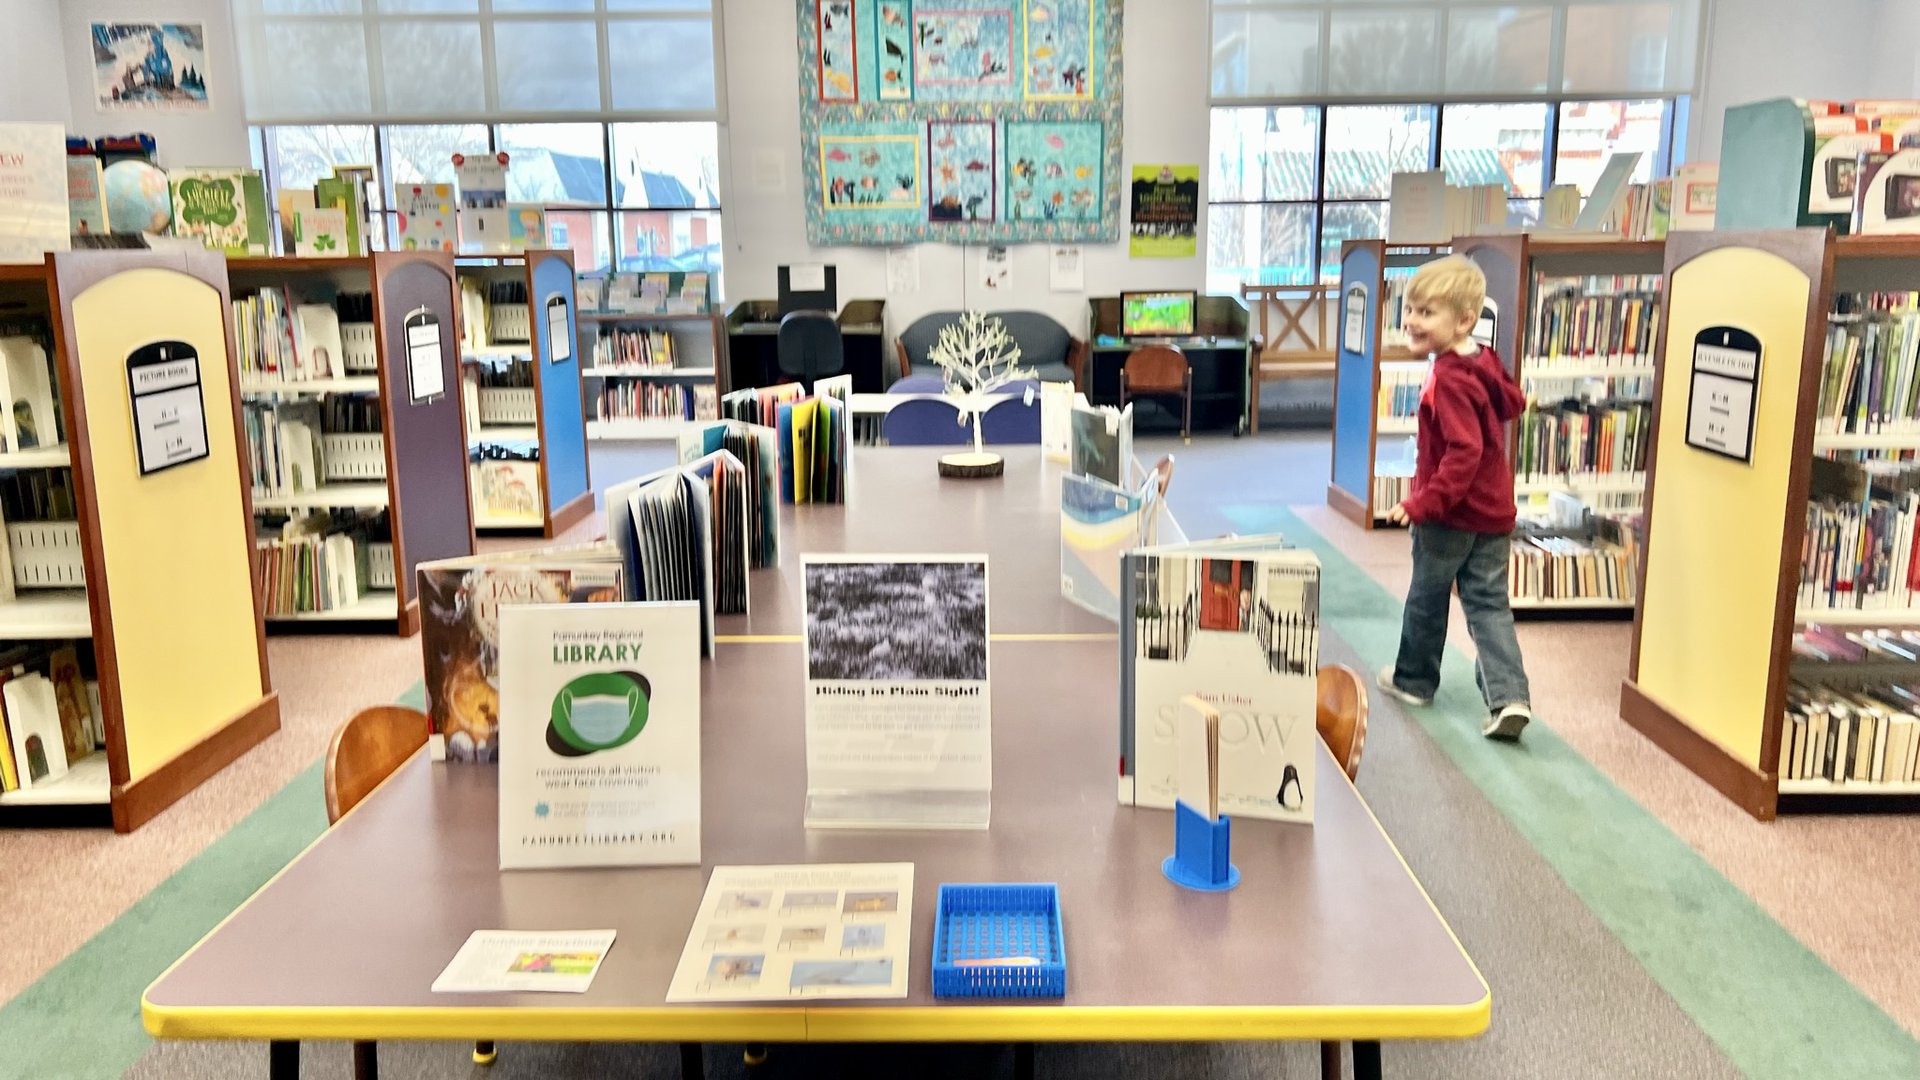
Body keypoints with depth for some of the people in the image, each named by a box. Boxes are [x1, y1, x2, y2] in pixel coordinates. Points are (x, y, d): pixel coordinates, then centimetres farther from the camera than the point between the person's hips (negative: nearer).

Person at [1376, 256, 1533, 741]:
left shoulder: (1449, 379, -24)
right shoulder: (1485, 362, 4)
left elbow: (1464, 452, -30)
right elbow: (1512, 402, 23)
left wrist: (1424, 503, -29)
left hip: (1451, 514, -8)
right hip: (1494, 511, 8)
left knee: (1427, 596, 12)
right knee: (1489, 603, 9)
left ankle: (1414, 678, 30)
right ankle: (1509, 696, -1)